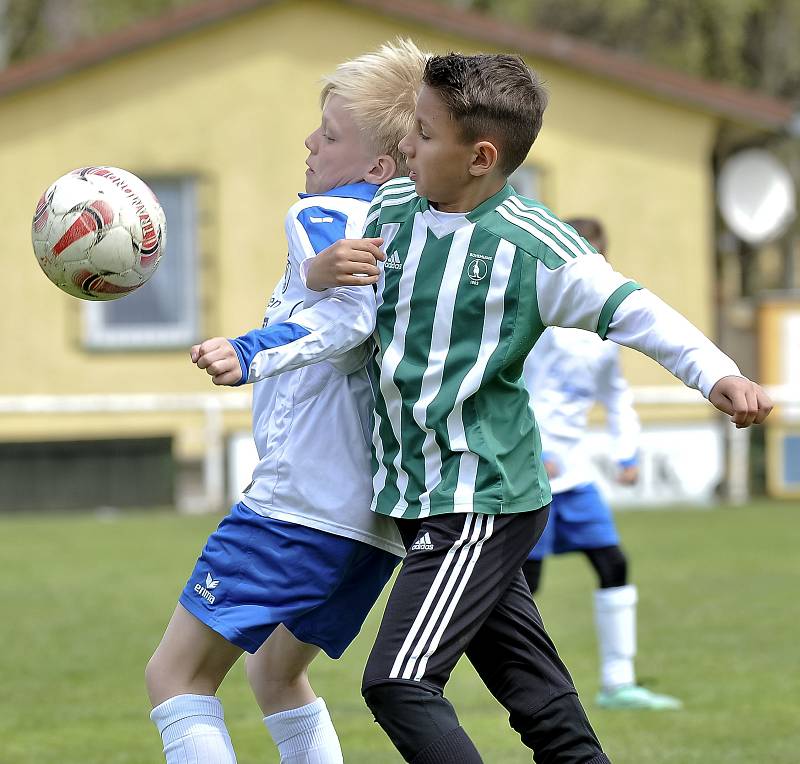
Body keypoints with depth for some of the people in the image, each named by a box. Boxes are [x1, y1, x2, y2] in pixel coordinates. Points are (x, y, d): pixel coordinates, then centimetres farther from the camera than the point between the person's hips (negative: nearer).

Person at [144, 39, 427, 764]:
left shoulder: (323, 215, -7)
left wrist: (252, 349, -37)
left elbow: (352, 312, -26)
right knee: (276, 673, 27)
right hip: (383, 519, 9)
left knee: (177, 674, -5)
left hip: (302, 498, -9)